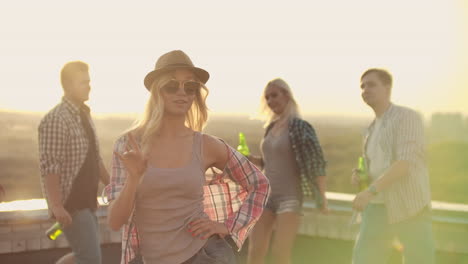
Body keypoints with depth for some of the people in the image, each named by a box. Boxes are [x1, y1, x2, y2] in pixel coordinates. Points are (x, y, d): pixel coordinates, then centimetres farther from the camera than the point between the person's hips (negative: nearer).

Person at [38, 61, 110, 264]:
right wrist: (56, 206, -25)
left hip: (86, 201, 9)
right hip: (69, 204, -9)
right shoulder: (56, 120, -16)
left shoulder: (84, 116, 13)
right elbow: (49, 166, -21)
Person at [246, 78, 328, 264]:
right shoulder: (271, 127, 11)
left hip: (290, 196, -7)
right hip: (266, 194, 7)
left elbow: (316, 162, -13)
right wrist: (250, 159, 3)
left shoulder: (300, 126, -10)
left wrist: (322, 197, -18)